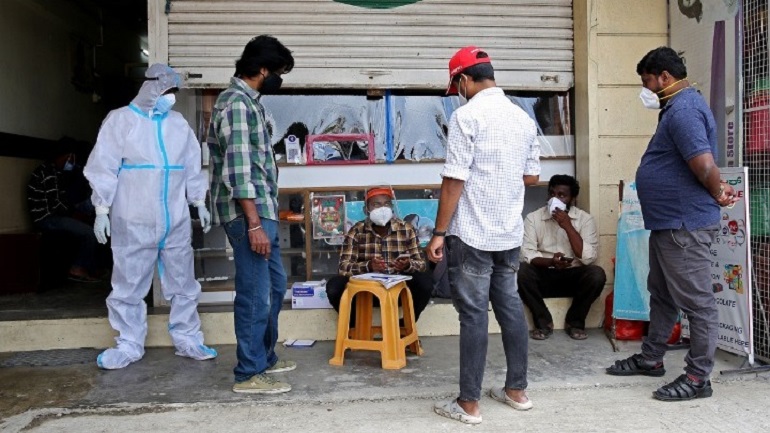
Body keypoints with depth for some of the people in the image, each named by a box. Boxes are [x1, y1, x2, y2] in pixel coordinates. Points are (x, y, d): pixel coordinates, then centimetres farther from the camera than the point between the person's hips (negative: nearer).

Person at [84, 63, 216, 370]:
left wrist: (200, 203, 11)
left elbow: (192, 168, 16)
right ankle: (129, 345, 18)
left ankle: (187, 340, 20)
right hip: (133, 223, -3)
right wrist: (102, 210, -8)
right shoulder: (120, 120, 0)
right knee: (129, 286, 4)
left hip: (176, 222, 4)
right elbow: (103, 168, -3)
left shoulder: (178, 123, 12)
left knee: (183, 284, 9)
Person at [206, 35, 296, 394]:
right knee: (255, 293, -3)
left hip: (262, 210, 11)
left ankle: (265, 357, 31)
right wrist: (254, 223, -23)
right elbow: (238, 170, -21)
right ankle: (249, 374, 9)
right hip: (250, 214, -11)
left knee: (274, 285, 18)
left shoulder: (246, 101, 17)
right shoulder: (237, 103, -15)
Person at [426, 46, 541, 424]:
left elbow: (454, 180, -16)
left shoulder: (467, 115, -12)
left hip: (472, 234, -7)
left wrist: (439, 233, -10)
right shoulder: (522, 117, 9)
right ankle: (517, 390, 26)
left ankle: (469, 403, 9)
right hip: (510, 233, 7)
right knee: (510, 307, 15)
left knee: (473, 314, -1)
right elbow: (531, 176, 15)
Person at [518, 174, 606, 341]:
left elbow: (588, 258, -16)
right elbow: (527, 255, -12)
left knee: (597, 274, -30)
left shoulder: (585, 219, -4)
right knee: (521, 272, -30)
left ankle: (574, 322, -6)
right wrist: (550, 261, -31)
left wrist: (568, 226, -22)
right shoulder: (533, 218, -4)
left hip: (573, 276, 0)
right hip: (544, 276, 0)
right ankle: (543, 322, -9)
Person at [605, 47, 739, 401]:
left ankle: (698, 378, 10)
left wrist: (718, 196, -10)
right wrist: (718, 191, 12)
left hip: (685, 225, -11)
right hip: (667, 222, 11)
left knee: (696, 302, -1)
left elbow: (705, 166, -27)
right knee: (661, 295, 19)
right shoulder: (677, 107, 17)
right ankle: (650, 359, 32)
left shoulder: (684, 109, -18)